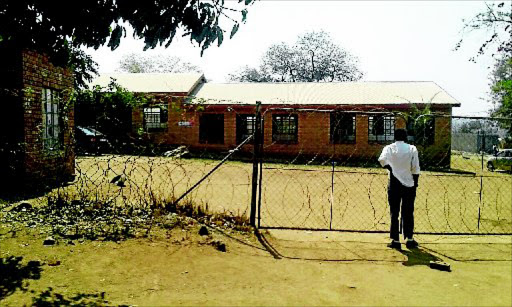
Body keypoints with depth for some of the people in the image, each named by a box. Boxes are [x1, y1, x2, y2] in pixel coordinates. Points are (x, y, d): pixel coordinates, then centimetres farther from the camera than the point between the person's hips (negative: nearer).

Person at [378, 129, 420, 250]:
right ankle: (409, 239, 11)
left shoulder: (389, 148, 0)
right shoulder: (412, 149, 0)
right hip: (409, 184, 0)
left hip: (394, 184, 0)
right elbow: (415, 168, -1)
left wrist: (388, 167, 0)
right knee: (408, 213, 10)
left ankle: (395, 240, 5)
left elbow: (382, 159, -17)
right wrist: (416, 182, 8)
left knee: (394, 213, 5)